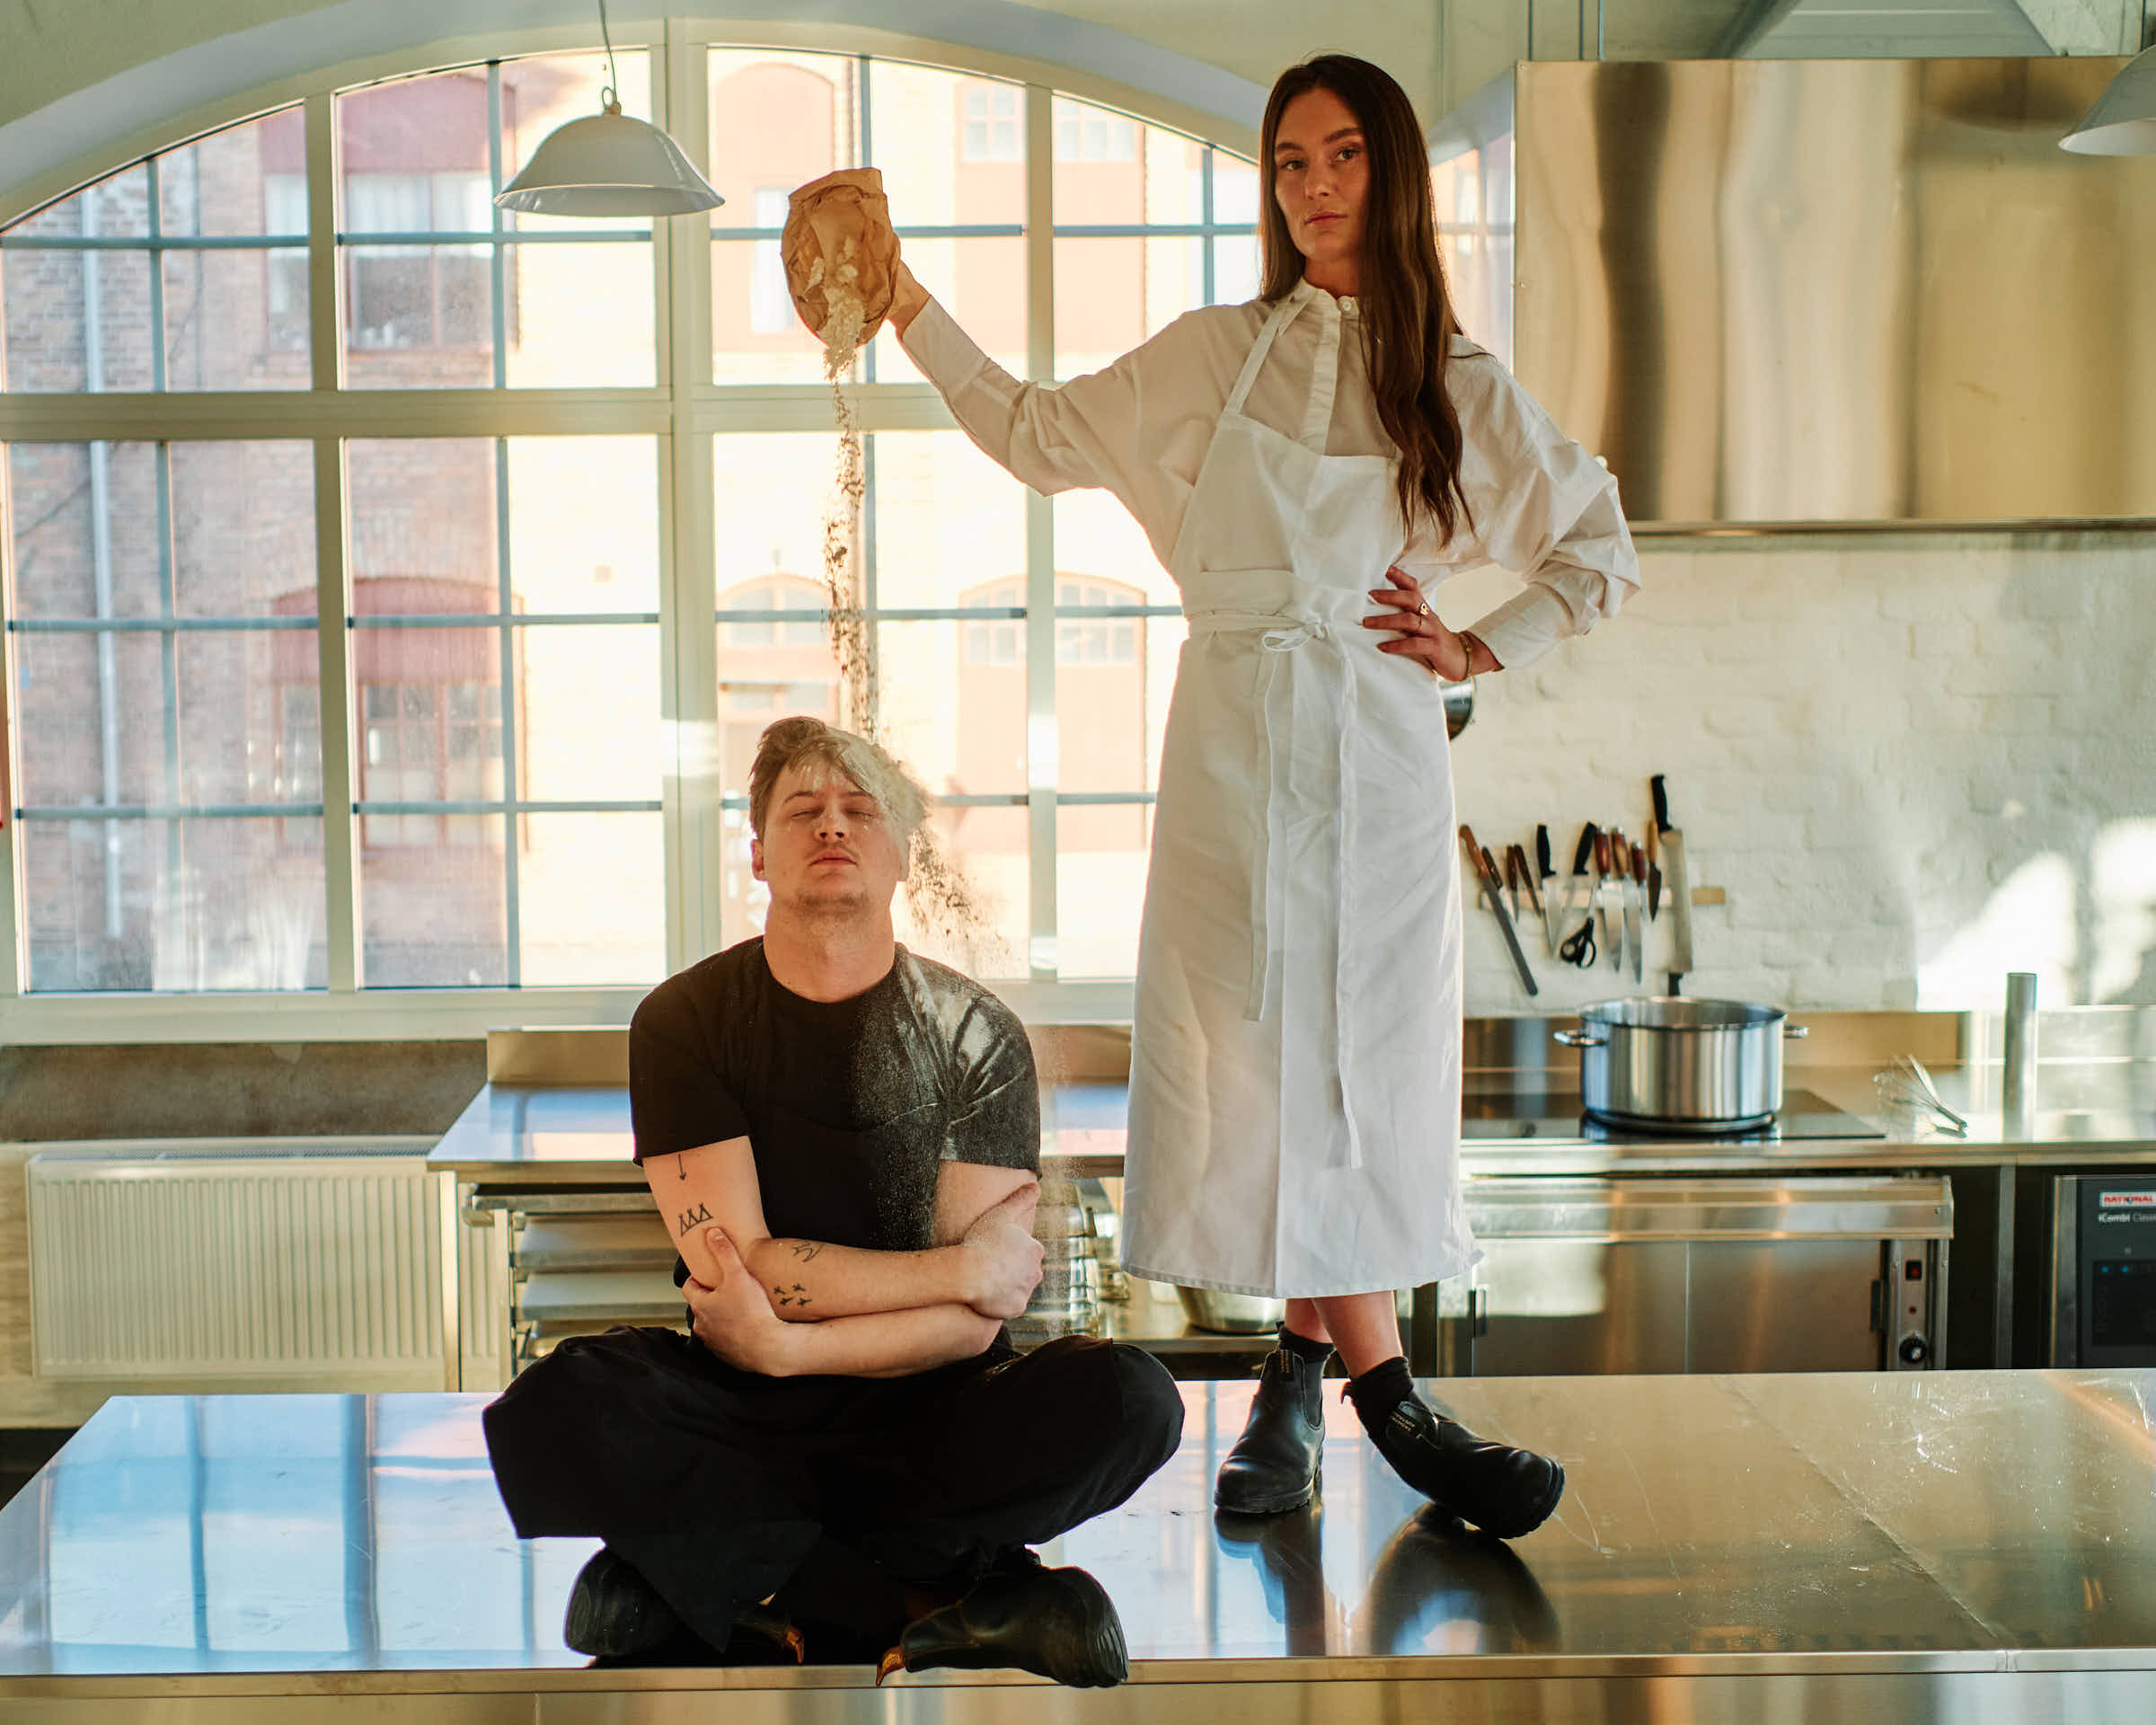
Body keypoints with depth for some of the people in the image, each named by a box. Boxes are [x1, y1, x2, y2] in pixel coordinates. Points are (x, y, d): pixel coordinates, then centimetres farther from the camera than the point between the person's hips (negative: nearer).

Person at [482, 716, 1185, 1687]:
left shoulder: (974, 1035, -2)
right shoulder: (685, 1020, -2)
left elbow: (975, 1322, -10)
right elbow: (742, 1268, -12)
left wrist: (782, 1345, -21)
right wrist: (963, 1267, -12)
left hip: (927, 1406, 0)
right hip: (739, 1411, 0)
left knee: (1128, 1401, -28)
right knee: (550, 1416, -31)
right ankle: (940, 1608, -24)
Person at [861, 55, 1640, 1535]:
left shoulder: (1457, 384, 9)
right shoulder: (1213, 355, 10)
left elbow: (1601, 548, 16)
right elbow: (1042, 437, 19)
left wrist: (1480, 651, 4)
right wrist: (907, 303, 16)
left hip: (1377, 749, 0)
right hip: (1235, 735, 0)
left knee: (1362, 1057, -4)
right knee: (1265, 1051, -5)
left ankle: (1301, 1380, 7)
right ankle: (1383, 1394, 2)